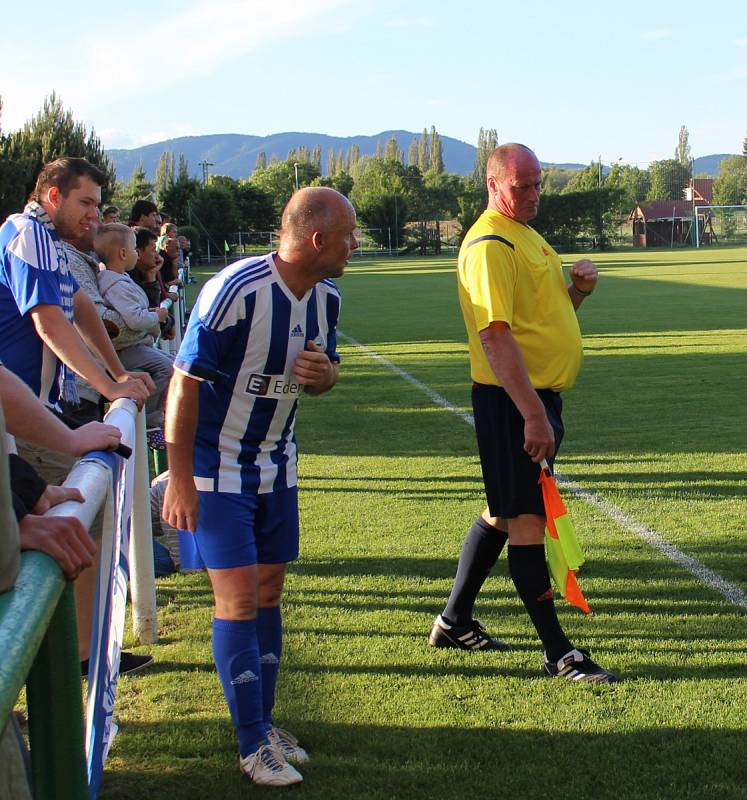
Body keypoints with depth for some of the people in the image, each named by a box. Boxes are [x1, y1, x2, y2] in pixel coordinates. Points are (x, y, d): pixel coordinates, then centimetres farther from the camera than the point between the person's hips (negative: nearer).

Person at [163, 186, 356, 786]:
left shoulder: (327, 297, -2)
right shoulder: (235, 291, -25)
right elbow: (185, 383, -20)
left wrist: (322, 372, -13)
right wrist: (180, 480, -19)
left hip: (277, 464, 7)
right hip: (218, 468, -7)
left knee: (268, 592, 11)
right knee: (238, 599, -7)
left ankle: (263, 722, 23)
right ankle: (254, 745, 4)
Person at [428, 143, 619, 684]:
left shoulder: (525, 235, 16)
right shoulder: (490, 245, -16)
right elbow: (495, 335, -25)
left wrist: (579, 290, 4)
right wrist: (534, 415, -29)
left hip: (539, 396, 10)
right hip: (512, 400, -10)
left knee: (502, 512, 17)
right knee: (527, 519, -4)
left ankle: (455, 622, 30)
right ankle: (558, 653, 2)